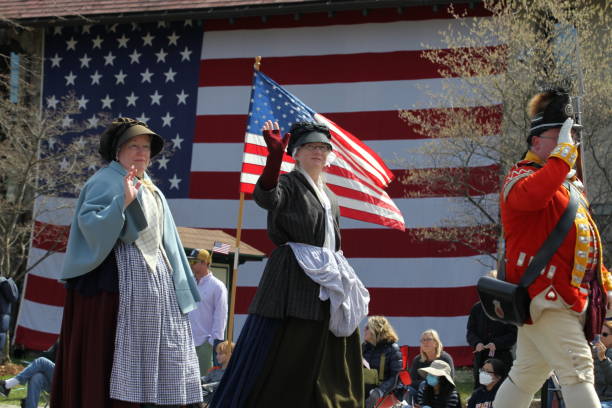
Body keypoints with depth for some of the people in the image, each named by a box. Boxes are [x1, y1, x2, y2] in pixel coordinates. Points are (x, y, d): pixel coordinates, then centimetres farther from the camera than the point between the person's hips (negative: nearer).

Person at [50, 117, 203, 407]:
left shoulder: (150, 190, 21)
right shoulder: (107, 181, -4)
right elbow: (88, 221, -20)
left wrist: (179, 285, 18)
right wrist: (123, 201, -30)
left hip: (155, 278, 9)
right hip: (121, 277, -9)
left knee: (158, 352, 5)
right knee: (113, 350, -11)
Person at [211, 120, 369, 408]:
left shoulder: (329, 197, 20)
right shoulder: (289, 184, -4)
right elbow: (265, 197, -28)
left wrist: (340, 277, 18)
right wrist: (274, 156, -42)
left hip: (327, 280, 8)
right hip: (294, 279, -8)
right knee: (281, 354, -11)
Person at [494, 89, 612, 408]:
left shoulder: (571, 181, 22)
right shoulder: (522, 175, -7)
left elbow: (584, 237, 27)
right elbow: (533, 195, -33)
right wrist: (563, 152, -25)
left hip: (574, 296, 9)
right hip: (545, 296, -9)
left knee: (526, 375, 13)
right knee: (578, 369, -17)